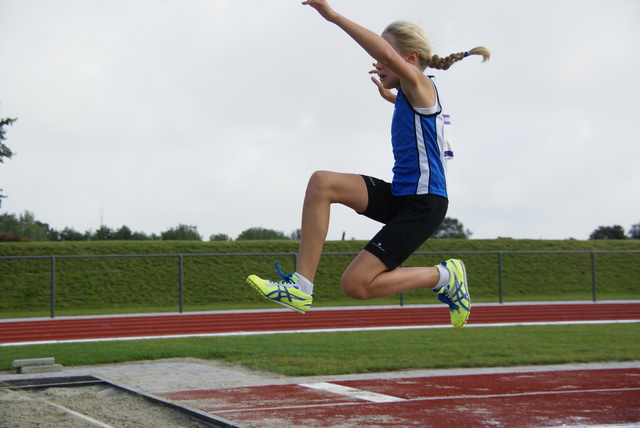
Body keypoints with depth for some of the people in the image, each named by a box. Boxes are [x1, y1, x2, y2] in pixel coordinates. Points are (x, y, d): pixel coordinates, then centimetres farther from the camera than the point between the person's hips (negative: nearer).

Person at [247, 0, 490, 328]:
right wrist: (388, 94, 49)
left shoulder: (420, 86, -10)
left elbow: (389, 55, -33)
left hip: (422, 204, -9)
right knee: (322, 183, -12)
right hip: (399, 195, 9)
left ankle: (445, 277, 6)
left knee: (356, 284, -13)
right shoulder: (411, 98, 15)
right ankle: (301, 286, -15)